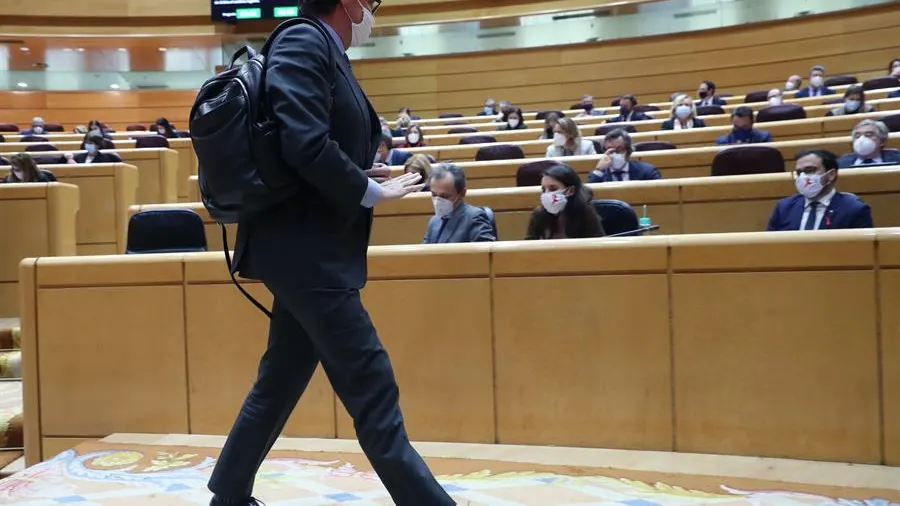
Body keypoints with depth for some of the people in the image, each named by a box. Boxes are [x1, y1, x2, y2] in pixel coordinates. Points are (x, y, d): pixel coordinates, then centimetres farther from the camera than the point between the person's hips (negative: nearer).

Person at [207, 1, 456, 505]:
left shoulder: (325, 53, 17)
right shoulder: (303, 42, -12)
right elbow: (305, 144, -24)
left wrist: (361, 179, 6)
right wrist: (370, 193, -12)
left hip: (315, 250, 10)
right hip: (305, 249, -10)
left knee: (279, 384, 18)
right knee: (373, 389, -4)